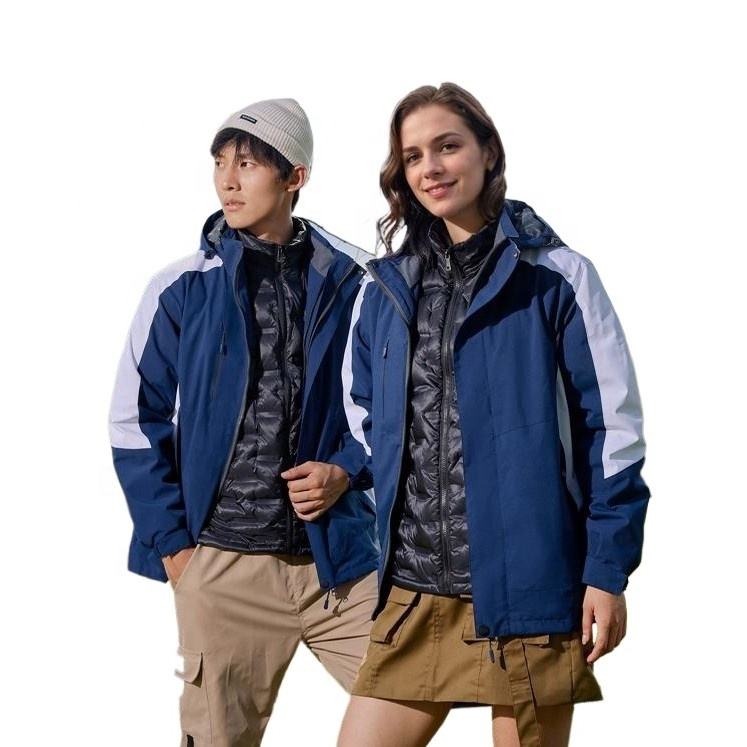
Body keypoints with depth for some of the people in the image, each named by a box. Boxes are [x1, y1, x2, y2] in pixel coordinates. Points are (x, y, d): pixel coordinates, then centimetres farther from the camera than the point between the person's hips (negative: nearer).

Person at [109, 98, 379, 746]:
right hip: (223, 564, 0)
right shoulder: (181, 291, 1)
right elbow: (136, 425, 4)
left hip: (339, 553, 1)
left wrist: (346, 471, -6)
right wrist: (173, 545, -1)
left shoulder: (351, 283, 1)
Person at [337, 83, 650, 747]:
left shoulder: (557, 277, -3)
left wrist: (608, 570, -7)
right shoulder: (385, 289, 11)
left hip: (527, 589, -4)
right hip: (414, 592, 4)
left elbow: (612, 426, -4)